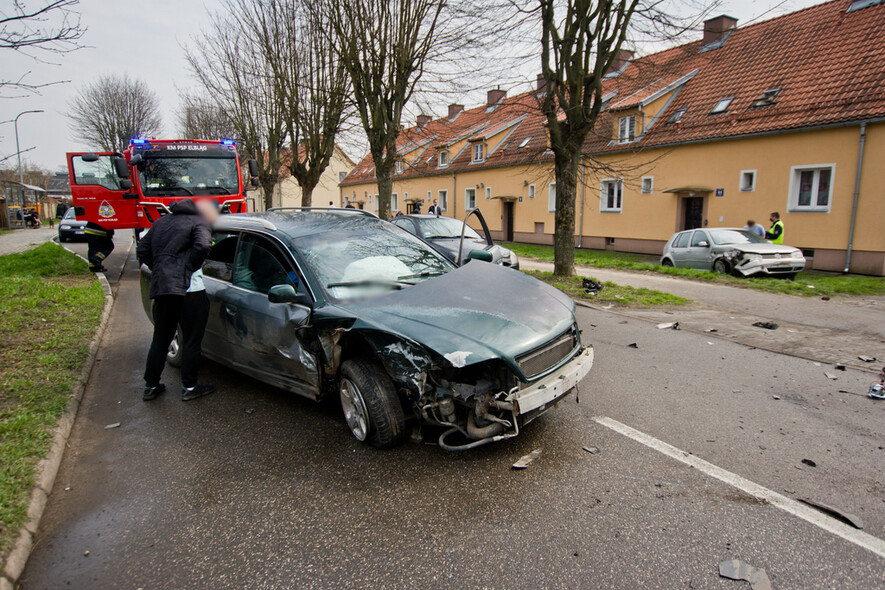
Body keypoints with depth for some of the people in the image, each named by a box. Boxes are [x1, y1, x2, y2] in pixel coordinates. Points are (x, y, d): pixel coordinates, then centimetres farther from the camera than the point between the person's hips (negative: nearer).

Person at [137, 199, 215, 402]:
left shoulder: (161, 222, 20)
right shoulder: (198, 222, -2)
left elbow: (142, 250, 20)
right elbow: (202, 246, -22)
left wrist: (159, 270, 17)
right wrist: (191, 267, -9)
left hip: (160, 288, 7)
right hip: (187, 288, -7)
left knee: (160, 340, 17)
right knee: (192, 341, 4)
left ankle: (150, 386, 25)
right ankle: (189, 387, 11)